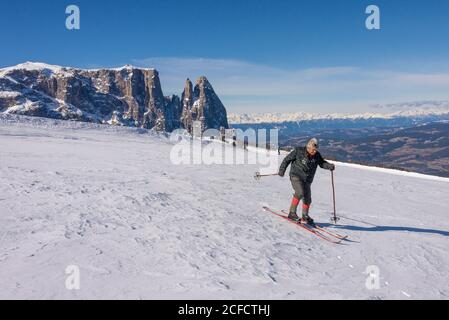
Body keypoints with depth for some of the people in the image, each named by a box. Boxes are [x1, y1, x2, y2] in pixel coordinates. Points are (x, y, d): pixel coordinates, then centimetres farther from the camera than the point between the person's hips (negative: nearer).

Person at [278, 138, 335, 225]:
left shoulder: (317, 155, 0)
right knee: (300, 193, -26)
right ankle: (292, 213, -16)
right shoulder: (298, 151, -12)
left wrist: (330, 166, -14)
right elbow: (287, 159, -4)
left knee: (307, 199, 7)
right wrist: (282, 170, 0)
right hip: (296, 176, -5)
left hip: (307, 180, 5)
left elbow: (322, 163, 7)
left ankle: (305, 217, 25)